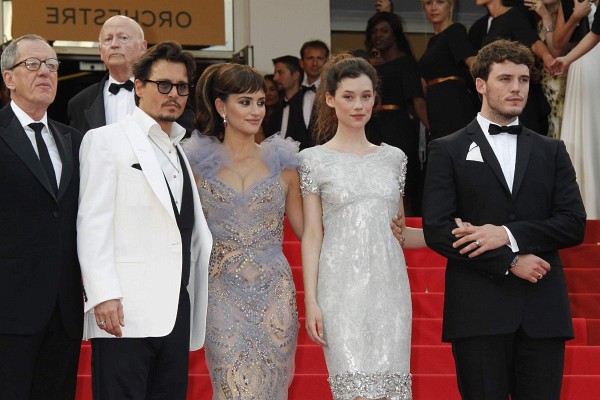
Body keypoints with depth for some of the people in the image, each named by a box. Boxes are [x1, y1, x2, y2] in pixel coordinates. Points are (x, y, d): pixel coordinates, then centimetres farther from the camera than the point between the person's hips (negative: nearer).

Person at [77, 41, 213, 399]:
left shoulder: (182, 152, 23)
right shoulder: (106, 140, 3)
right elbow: (93, 223, -6)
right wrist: (103, 295, -16)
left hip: (176, 313, 6)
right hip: (125, 312, -6)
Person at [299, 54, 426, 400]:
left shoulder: (393, 158, 12)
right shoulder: (315, 160, 3)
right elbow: (312, 235, 0)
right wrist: (311, 302, -6)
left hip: (389, 289, 3)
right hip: (343, 290, -3)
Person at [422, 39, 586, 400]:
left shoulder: (552, 151, 15)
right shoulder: (448, 151, 7)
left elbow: (575, 224, 5)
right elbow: (436, 230, -4)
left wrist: (509, 235, -9)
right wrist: (508, 262, -10)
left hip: (543, 312, 2)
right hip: (479, 312, -2)